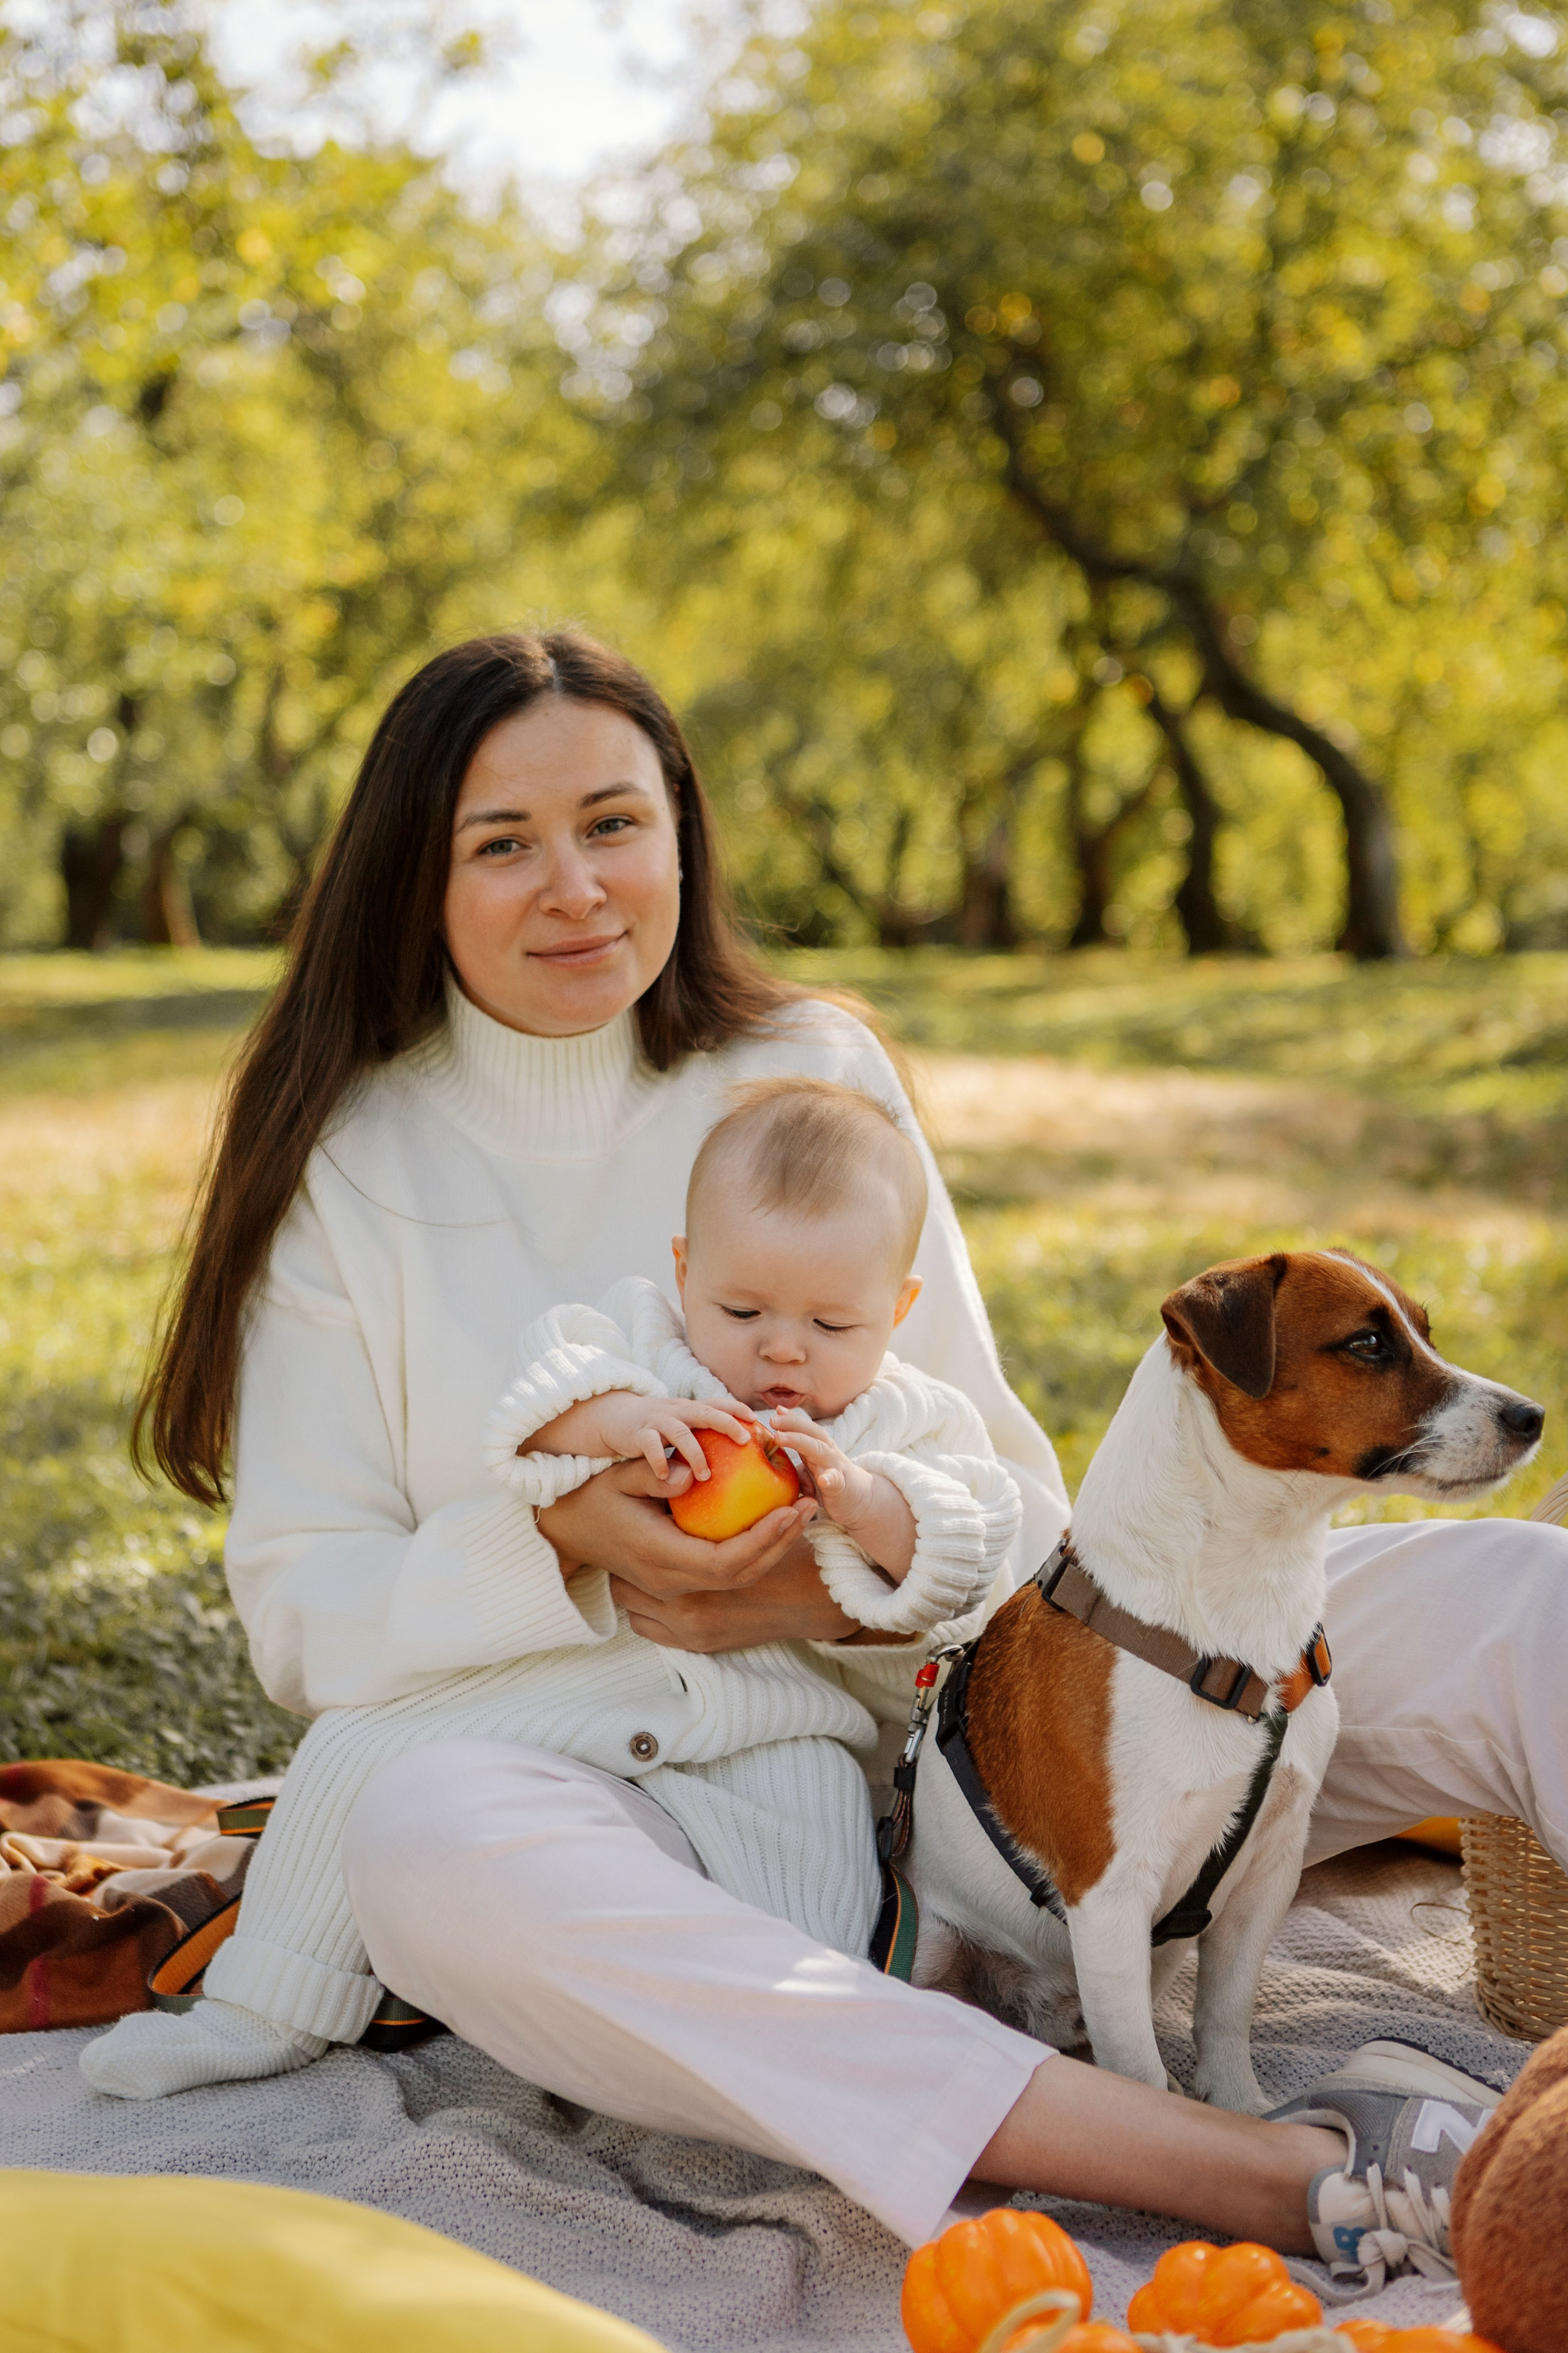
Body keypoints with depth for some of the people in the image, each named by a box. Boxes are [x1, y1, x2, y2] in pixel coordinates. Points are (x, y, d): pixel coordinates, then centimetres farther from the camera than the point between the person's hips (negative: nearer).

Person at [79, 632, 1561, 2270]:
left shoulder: (816, 1076, 8)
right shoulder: (342, 1167, 4)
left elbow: (1011, 1501, 7)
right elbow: (307, 1616, 0)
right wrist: (563, 1550, -18)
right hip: (594, 1796, -2)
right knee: (422, 1839, -39)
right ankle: (1272, 2177, -44)